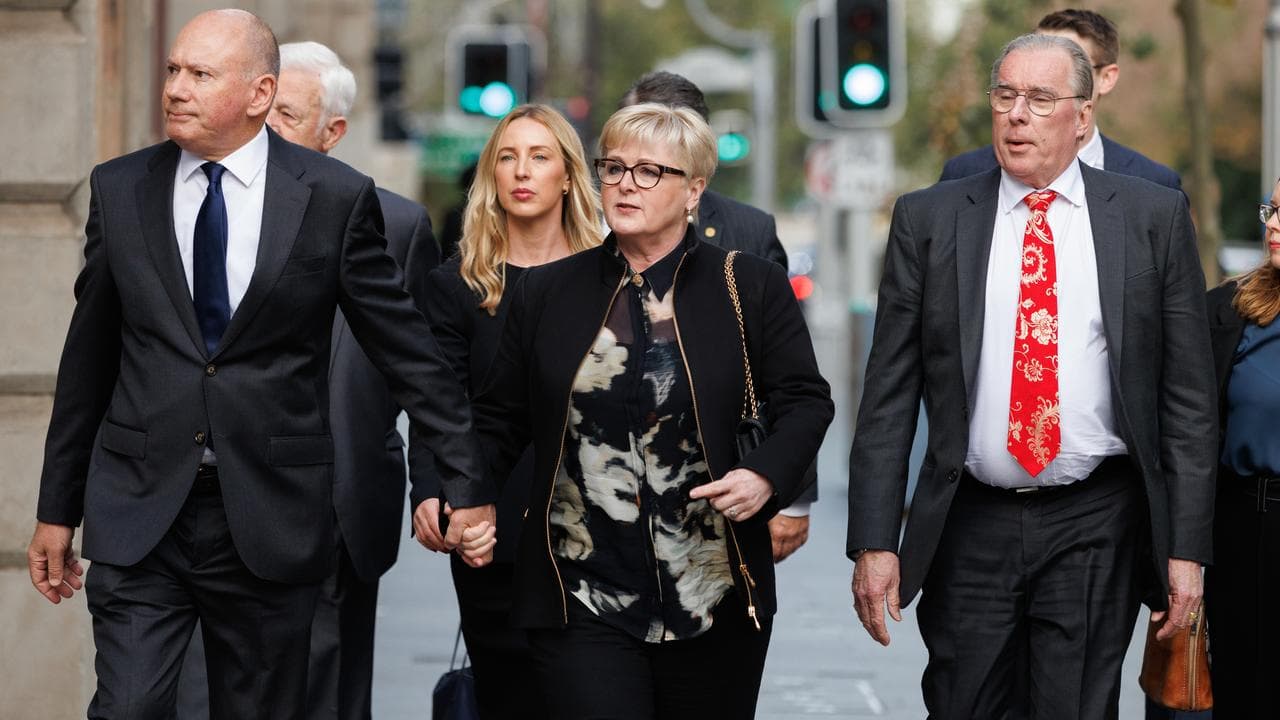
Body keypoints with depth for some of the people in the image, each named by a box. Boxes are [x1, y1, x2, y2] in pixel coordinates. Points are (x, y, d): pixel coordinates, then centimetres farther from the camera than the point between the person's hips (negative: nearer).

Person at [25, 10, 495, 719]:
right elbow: (87, 360, 11)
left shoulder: (335, 197, -2)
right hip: (139, 508, 1)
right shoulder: (119, 189, 5)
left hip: (270, 515, -1)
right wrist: (57, 508, 13)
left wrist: (466, 484, 2)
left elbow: (407, 349, 3)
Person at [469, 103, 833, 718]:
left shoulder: (752, 287, 3)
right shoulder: (546, 293, 8)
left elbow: (805, 401, 5)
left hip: (717, 604, 0)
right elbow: (501, 418, 12)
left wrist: (766, 476, -14)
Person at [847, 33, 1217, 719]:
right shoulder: (927, 219, 4)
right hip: (970, 527, 1)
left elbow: (1187, 394, 2)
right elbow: (888, 394, 3)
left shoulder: (1154, 217, 3)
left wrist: (1187, 546, -3)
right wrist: (873, 540, -4)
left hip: (1097, 531, -1)